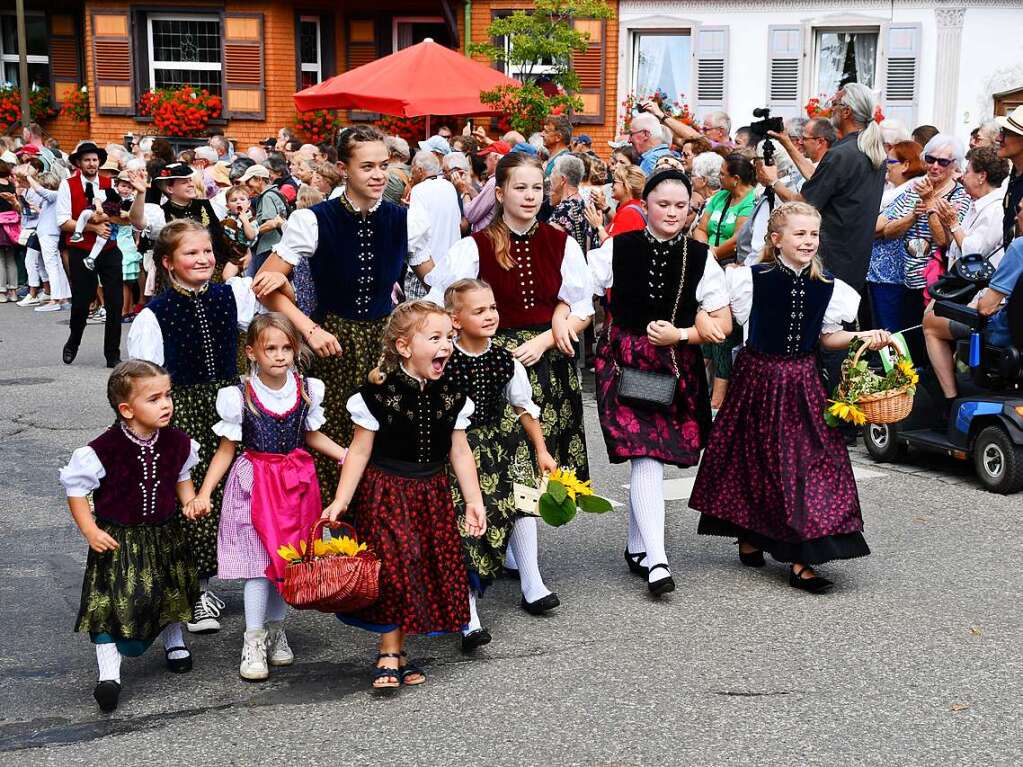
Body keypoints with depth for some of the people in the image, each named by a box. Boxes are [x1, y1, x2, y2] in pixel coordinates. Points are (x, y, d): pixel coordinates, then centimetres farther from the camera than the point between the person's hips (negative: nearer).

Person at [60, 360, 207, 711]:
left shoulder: (176, 443, -7)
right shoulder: (103, 449, -22)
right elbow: (76, 488, -11)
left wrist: (190, 501, -5)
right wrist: (90, 531, -17)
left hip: (165, 534, 5)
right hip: (118, 540, -4)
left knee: (172, 590, 21)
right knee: (112, 601, -10)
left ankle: (174, 642, 48)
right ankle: (109, 673, 0)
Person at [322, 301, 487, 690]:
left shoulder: (450, 395, 2)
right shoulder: (380, 393, -12)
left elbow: (460, 452, 7)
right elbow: (360, 450, -8)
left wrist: (474, 501, 3)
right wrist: (341, 500, -12)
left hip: (433, 494, 5)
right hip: (386, 493, -5)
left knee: (434, 568, 5)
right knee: (396, 566, -10)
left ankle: (395, 651, 19)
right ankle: (390, 654, 3)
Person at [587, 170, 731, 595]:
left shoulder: (700, 257, 1)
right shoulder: (618, 249, -3)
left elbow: (722, 324, 1)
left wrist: (681, 335, -11)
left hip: (677, 368, 3)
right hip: (624, 364, -2)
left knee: (647, 459, 12)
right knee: (645, 457, -14)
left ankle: (636, 547, 28)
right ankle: (656, 560, -15)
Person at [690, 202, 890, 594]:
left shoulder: (827, 286, 1)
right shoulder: (754, 278, -8)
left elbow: (827, 337, 9)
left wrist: (862, 337, -3)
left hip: (802, 382, 3)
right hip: (758, 377, -2)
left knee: (809, 461, -3)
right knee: (752, 459, 9)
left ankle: (801, 560, 0)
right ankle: (748, 536, 32)